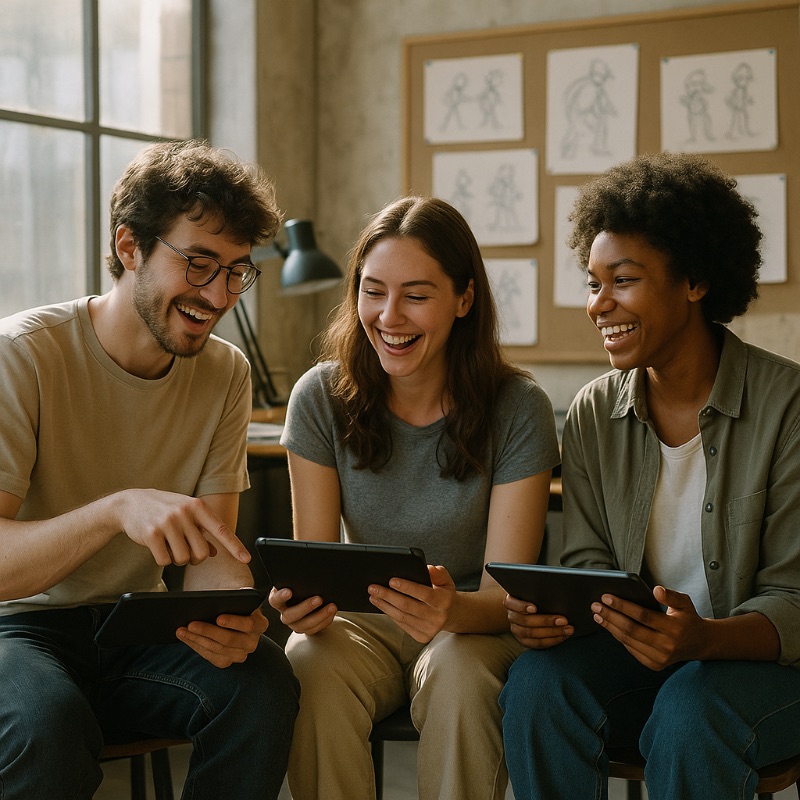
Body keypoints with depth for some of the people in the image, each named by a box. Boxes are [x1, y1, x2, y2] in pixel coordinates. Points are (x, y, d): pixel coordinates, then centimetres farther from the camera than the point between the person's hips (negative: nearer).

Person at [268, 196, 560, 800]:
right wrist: (304, 602, -33)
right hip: (365, 621, 2)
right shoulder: (322, 398, -8)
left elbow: (507, 593, -17)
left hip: (476, 628, -1)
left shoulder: (519, 409, -14)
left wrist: (455, 609, -41)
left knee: (457, 669, -34)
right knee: (311, 665, -30)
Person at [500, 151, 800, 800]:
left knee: (691, 708, -35)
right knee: (538, 681, -27)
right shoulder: (594, 414, 3)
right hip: (633, 649, 4)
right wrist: (555, 609, -19)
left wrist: (703, 637, -34)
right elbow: (590, 563, 6)